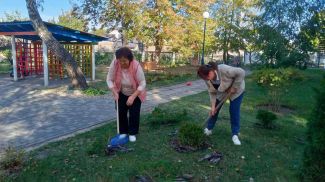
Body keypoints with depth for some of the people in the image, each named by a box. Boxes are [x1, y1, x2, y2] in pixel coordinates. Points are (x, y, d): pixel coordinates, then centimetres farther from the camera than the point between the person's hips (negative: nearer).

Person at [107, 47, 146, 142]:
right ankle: (123, 132, 23)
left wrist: (133, 96, -33)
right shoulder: (114, 64, -26)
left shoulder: (136, 66, -33)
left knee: (134, 113, -1)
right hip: (121, 93, 3)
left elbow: (142, 84, -28)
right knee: (121, 112, 6)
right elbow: (109, 79, -16)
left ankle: (132, 133, 17)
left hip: (135, 93, -2)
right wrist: (115, 93, -27)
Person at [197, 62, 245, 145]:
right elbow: (212, 93, -12)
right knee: (214, 110, 2)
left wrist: (234, 87, -28)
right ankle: (208, 129, 17)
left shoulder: (224, 70, -40)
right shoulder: (208, 79, -20)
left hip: (236, 89, -4)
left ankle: (235, 135, 4)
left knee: (234, 111, -8)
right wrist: (213, 106, -20)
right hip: (221, 91, 5)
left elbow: (241, 72, -31)